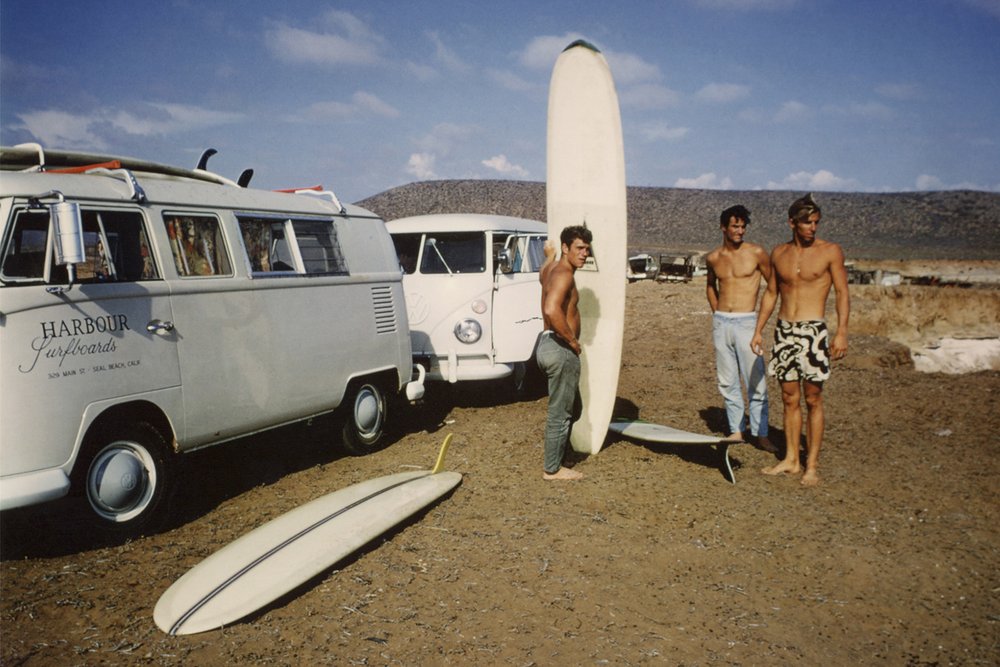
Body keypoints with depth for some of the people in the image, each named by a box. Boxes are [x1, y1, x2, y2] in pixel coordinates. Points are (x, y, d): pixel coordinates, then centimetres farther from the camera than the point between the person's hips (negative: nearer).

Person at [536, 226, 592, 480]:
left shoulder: (550, 268, 13)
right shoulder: (564, 274, -18)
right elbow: (552, 310, -34)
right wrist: (573, 341, -23)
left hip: (548, 343, 10)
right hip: (561, 348, -10)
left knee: (569, 405, 22)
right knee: (560, 413, 1)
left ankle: (555, 461, 30)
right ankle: (553, 469, 12)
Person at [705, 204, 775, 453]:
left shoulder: (756, 253, -4)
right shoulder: (713, 258, 7)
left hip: (746, 322, -4)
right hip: (721, 323, 4)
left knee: (755, 381, -4)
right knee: (727, 382, 8)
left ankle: (760, 432, 5)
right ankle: (736, 430, 18)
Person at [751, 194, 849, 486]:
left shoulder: (830, 251, -2)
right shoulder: (779, 253, 10)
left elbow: (842, 293, -3)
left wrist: (842, 332, -13)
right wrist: (758, 330, 13)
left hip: (813, 330, -4)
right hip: (784, 330, 4)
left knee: (813, 400, 0)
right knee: (789, 399, 9)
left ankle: (812, 464, 8)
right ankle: (790, 459, 18)